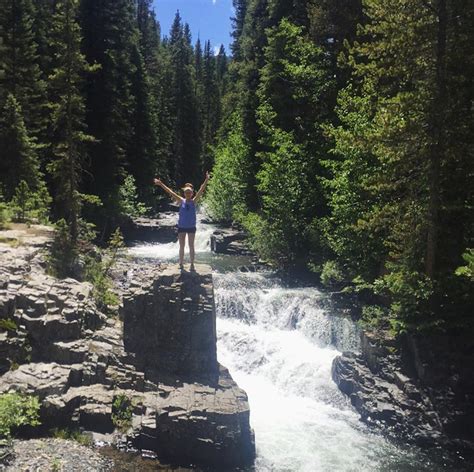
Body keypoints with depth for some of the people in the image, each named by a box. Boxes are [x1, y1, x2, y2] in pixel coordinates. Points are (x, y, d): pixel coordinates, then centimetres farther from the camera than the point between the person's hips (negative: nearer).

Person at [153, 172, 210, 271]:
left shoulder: (194, 201, -3)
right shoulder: (181, 201, -1)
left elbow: (201, 191, -12)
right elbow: (170, 192, -4)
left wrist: (206, 180, -21)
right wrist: (161, 184, -7)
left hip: (191, 227, -1)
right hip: (181, 227, 1)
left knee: (191, 246, 6)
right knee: (181, 246, 8)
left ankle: (192, 264, 12)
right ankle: (181, 264, 16)